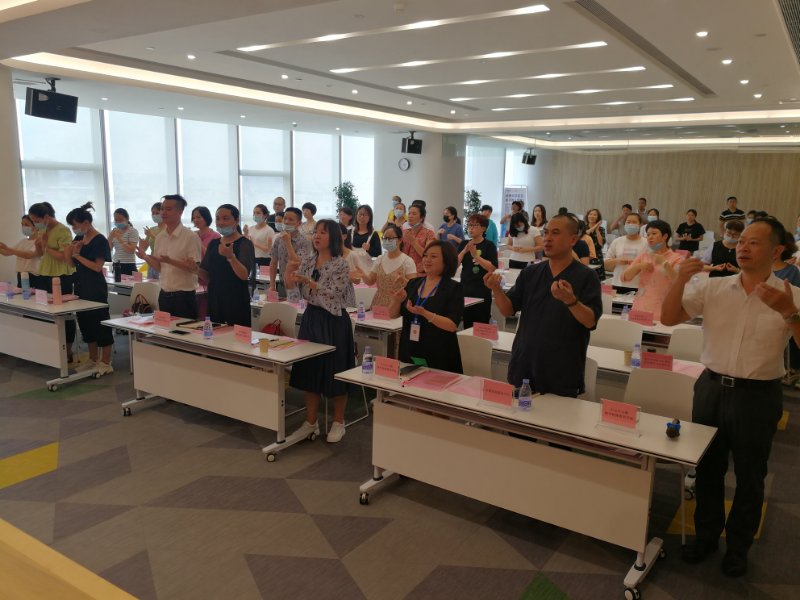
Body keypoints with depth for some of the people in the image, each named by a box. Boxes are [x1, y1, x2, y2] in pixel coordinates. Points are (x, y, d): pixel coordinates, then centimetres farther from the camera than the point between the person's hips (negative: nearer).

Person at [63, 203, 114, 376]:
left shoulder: (100, 240, -12)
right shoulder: (79, 239, 10)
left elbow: (97, 267, -18)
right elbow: (72, 264, 14)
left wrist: (78, 255, -15)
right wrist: (68, 252, -5)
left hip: (96, 288, -9)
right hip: (81, 286, 9)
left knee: (100, 323, -3)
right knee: (85, 322, 14)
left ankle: (106, 363, 4)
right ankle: (93, 360, 26)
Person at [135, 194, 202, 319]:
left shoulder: (190, 237, -10)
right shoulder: (159, 237, 10)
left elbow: (195, 268, -15)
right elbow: (159, 268, 14)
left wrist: (170, 261, -24)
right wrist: (145, 257, -3)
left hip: (184, 296, -6)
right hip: (164, 295, 6)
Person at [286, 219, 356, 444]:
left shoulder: (341, 264, -11)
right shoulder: (308, 259, 6)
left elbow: (333, 294, -19)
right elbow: (290, 285, 4)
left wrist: (309, 282, -25)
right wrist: (291, 270, -16)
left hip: (333, 321, -6)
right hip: (311, 317, 6)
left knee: (335, 371, 4)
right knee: (310, 369, 11)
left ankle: (338, 422, 20)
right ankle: (311, 422, 23)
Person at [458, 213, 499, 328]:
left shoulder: (489, 245, -3)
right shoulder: (464, 244, 8)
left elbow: (492, 267, -15)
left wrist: (475, 255, -21)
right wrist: (464, 251, -15)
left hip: (482, 291, -3)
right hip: (465, 289, 4)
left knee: (482, 323, 0)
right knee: (467, 323, 8)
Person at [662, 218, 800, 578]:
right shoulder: (712, 288, -1)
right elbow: (668, 318, -5)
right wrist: (680, 280, -19)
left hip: (757, 396, -2)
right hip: (711, 387, 2)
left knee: (749, 476, 12)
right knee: (707, 467, 16)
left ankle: (738, 547, 33)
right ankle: (706, 535, 36)